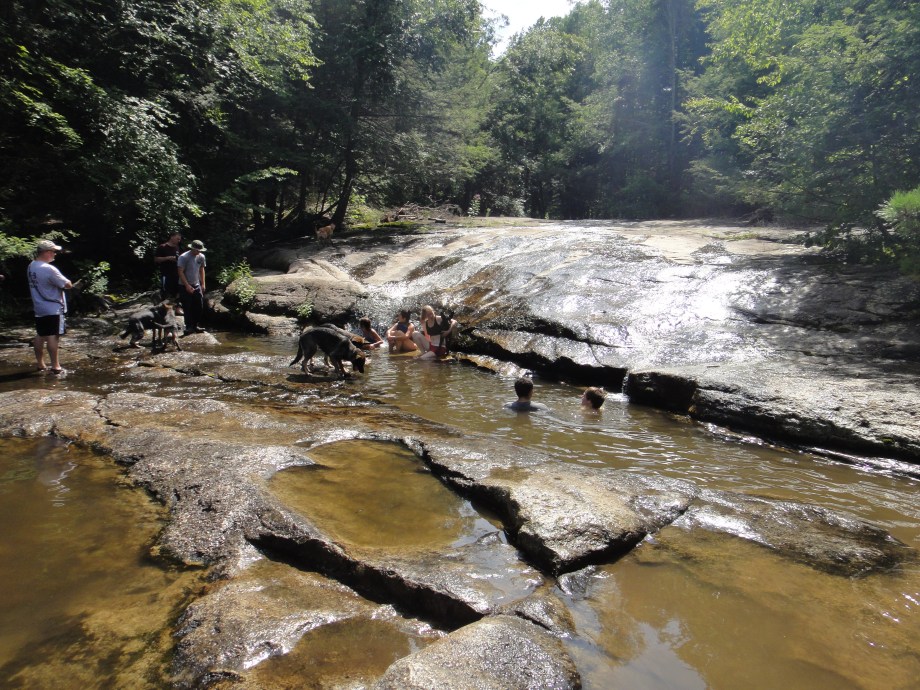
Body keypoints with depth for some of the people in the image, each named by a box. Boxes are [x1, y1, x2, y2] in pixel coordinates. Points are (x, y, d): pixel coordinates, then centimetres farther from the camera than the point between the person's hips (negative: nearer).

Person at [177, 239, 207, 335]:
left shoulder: (201, 257, 4)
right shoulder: (183, 257, -14)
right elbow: (180, 272, -15)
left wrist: (203, 284, 10)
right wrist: (187, 285, -20)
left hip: (197, 285, 6)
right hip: (186, 286, -6)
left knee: (199, 306, 6)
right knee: (188, 308, -3)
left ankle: (195, 325, 18)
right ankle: (189, 327, 3)